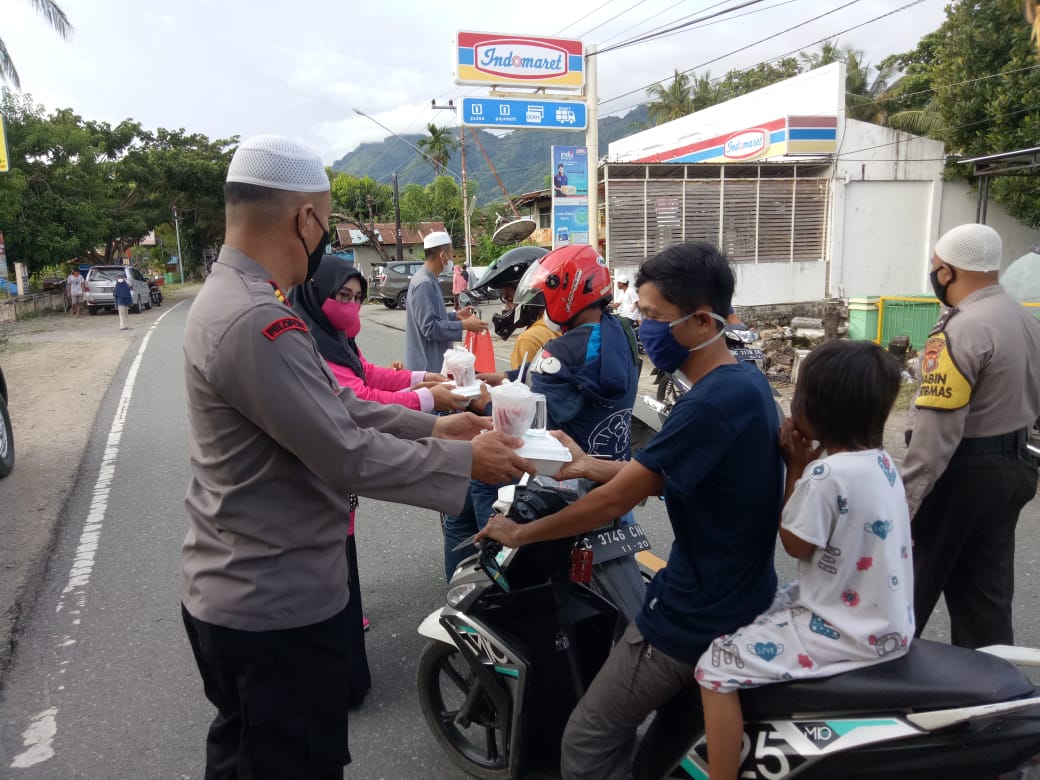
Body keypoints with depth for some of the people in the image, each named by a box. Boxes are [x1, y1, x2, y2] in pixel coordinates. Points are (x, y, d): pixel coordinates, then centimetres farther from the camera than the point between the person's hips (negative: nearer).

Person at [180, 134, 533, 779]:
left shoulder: (228, 296, 6)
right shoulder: (258, 324, -29)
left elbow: (335, 407, 8)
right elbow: (350, 458, -27)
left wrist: (433, 427, 5)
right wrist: (466, 461, -14)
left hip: (233, 592, 10)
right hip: (278, 608, -10)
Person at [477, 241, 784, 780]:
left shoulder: (711, 404, -29)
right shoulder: (746, 381, 3)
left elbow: (615, 500, -24)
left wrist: (519, 533, -11)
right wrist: (589, 465, 6)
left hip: (697, 616, -10)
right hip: (739, 597, 10)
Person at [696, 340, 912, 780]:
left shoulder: (828, 474, -26)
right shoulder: (879, 460, 1)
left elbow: (794, 544, -12)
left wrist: (796, 467, -9)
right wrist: (807, 466, -3)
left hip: (850, 633, -10)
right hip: (884, 621, 10)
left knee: (715, 668, -8)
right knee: (759, 611, 27)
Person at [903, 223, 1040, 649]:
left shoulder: (960, 331, -21)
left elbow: (937, 428, -25)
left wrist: (905, 500, -23)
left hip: (962, 471, -9)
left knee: (911, 583, 5)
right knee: (987, 589, 16)